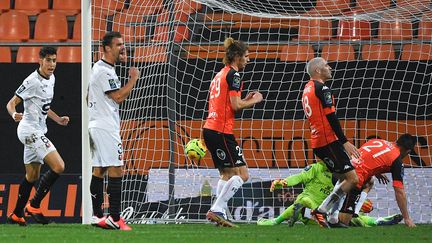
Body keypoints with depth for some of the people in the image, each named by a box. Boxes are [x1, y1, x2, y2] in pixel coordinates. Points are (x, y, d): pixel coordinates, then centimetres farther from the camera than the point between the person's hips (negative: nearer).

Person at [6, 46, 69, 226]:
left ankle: (17, 214, 24)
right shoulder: (33, 81, -16)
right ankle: (34, 205, -9)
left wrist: (58, 120, 14)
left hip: (38, 132, 10)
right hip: (30, 129, -10)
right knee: (58, 166, -18)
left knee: (32, 176, 14)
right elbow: (11, 103, -16)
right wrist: (14, 114, -37)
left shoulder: (51, 79, 11)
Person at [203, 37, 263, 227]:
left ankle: (219, 213, 7)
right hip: (222, 131, -10)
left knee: (226, 174, 15)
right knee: (241, 174, -7)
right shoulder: (233, 74, -8)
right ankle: (216, 210, -13)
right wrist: (254, 100, 1)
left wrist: (246, 99, 18)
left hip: (210, 128, 10)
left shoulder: (220, 75, 20)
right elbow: (235, 106, -15)